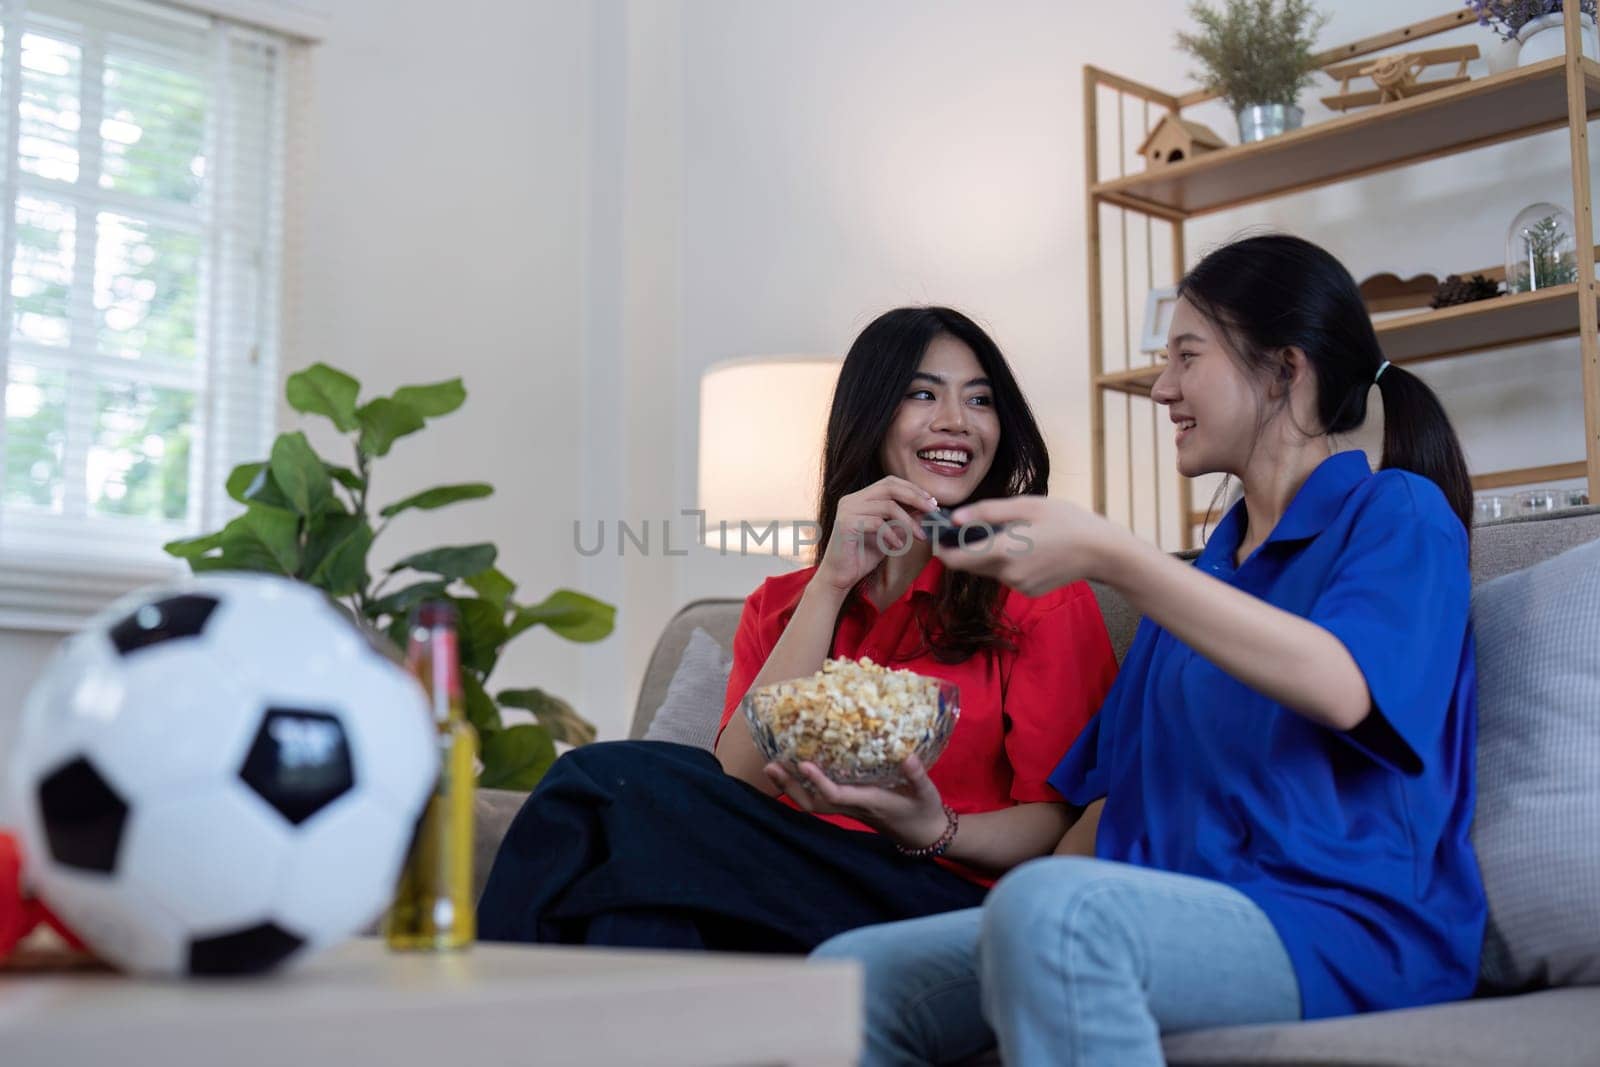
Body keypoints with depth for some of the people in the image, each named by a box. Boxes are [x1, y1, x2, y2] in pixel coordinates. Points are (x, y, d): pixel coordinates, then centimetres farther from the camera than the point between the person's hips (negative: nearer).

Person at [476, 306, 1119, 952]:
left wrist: (934, 831, -23)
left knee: (611, 780, -23)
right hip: (783, 884, 4)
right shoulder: (778, 604, 19)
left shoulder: (1042, 591, 8)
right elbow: (737, 783, -1)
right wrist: (831, 585, -6)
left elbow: (1054, 820, 0)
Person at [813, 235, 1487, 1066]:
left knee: (1048, 907, -38)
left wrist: (1105, 555, -23)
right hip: (1176, 916, 7)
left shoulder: (1398, 513, 4)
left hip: (1344, 928, -7)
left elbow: (1341, 690, -19)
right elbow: (1123, 791, 22)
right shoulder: (1206, 570, 25)